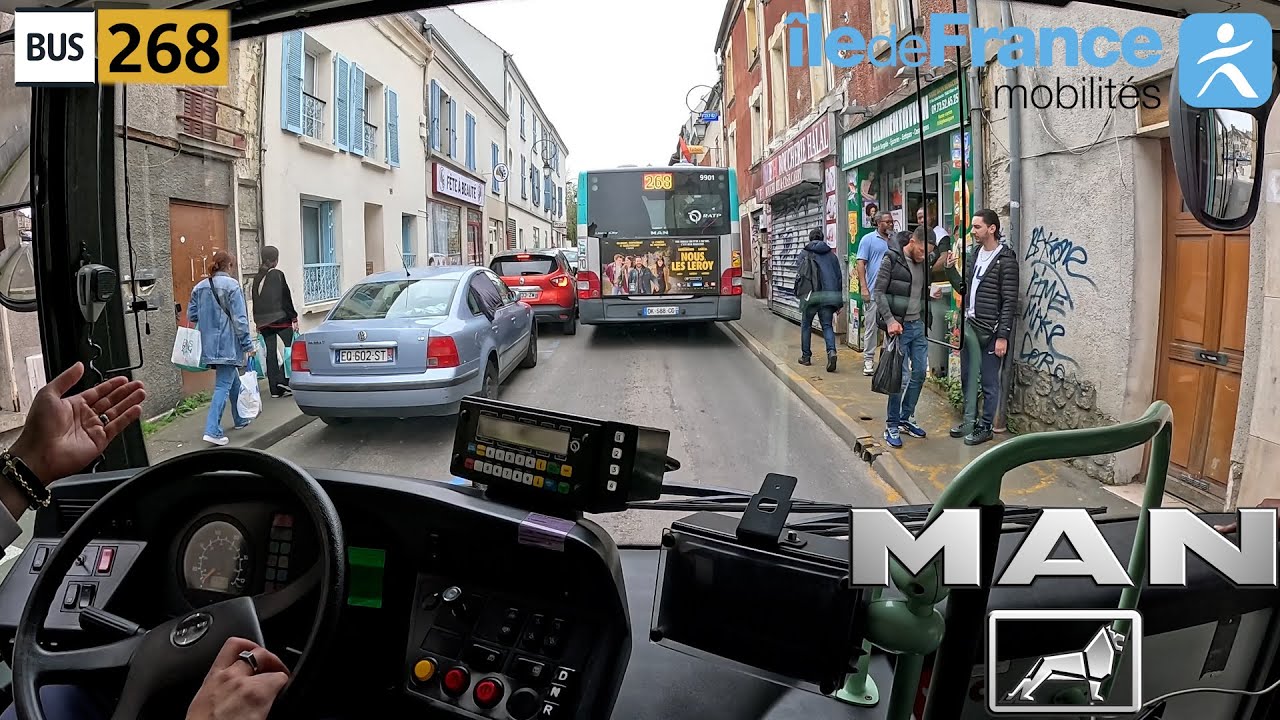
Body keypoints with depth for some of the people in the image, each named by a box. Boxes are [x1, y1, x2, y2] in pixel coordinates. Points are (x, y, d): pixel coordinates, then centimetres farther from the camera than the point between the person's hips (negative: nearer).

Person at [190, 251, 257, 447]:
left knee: (233, 381, 21)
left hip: (209, 345, 7)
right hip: (227, 344, -7)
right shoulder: (231, 285, -11)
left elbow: (191, 315, 11)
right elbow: (239, 318, -13)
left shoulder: (199, 287, 9)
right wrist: (248, 344, -10)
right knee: (223, 386, -6)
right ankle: (212, 430, -13)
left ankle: (240, 419, 34)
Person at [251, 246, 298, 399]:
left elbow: (255, 300, 14)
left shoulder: (258, 277, 10)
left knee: (270, 352, 7)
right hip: (279, 318, -6)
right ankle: (284, 381, -10)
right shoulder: (277, 274, -7)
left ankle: (275, 388, 8)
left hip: (263, 321, 6)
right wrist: (294, 318, -5)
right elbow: (286, 298, -9)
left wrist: (258, 321, 20)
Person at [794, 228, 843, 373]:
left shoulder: (805, 254, 5)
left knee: (806, 325, 14)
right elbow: (839, 277, 15)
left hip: (811, 294, -2)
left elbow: (800, 275, -3)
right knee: (827, 325, 6)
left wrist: (799, 294, 5)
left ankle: (806, 356, 18)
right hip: (830, 294, 3)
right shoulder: (831, 255, 15)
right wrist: (839, 302, 18)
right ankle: (831, 351, -18)